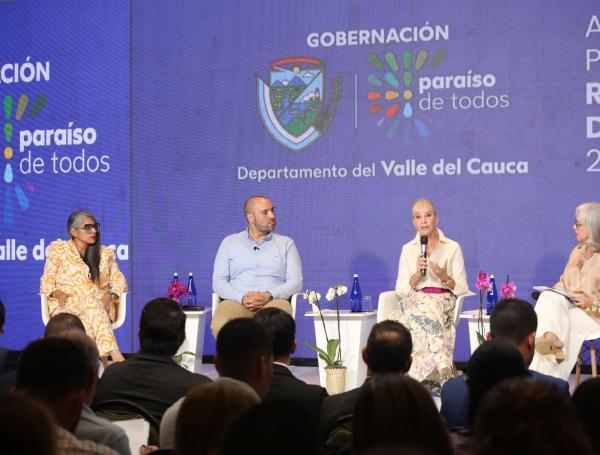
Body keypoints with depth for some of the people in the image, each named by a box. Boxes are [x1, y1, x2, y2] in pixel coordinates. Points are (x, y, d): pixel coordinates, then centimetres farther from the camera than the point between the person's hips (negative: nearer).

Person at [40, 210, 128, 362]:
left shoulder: (105, 253, 16)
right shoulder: (59, 249, 8)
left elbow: (118, 280, 14)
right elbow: (47, 281, 7)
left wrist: (111, 295, -8)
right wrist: (58, 293, -15)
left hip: (99, 306, 2)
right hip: (66, 305, -2)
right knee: (93, 307, -37)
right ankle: (115, 356, -49)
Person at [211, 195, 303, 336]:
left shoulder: (286, 243, 18)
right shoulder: (229, 242, 18)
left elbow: (296, 282, 8)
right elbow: (218, 282, 11)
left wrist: (269, 295, -12)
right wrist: (241, 297, -10)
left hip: (273, 300, 0)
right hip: (236, 302, 1)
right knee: (220, 325, -36)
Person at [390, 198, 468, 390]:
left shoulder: (452, 248, 9)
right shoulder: (408, 249, 15)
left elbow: (462, 288, 5)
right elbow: (401, 290, 8)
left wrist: (444, 277, -14)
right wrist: (416, 275, -10)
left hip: (444, 301, -1)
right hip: (415, 301, 2)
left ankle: (431, 377, -32)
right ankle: (443, 373, -35)